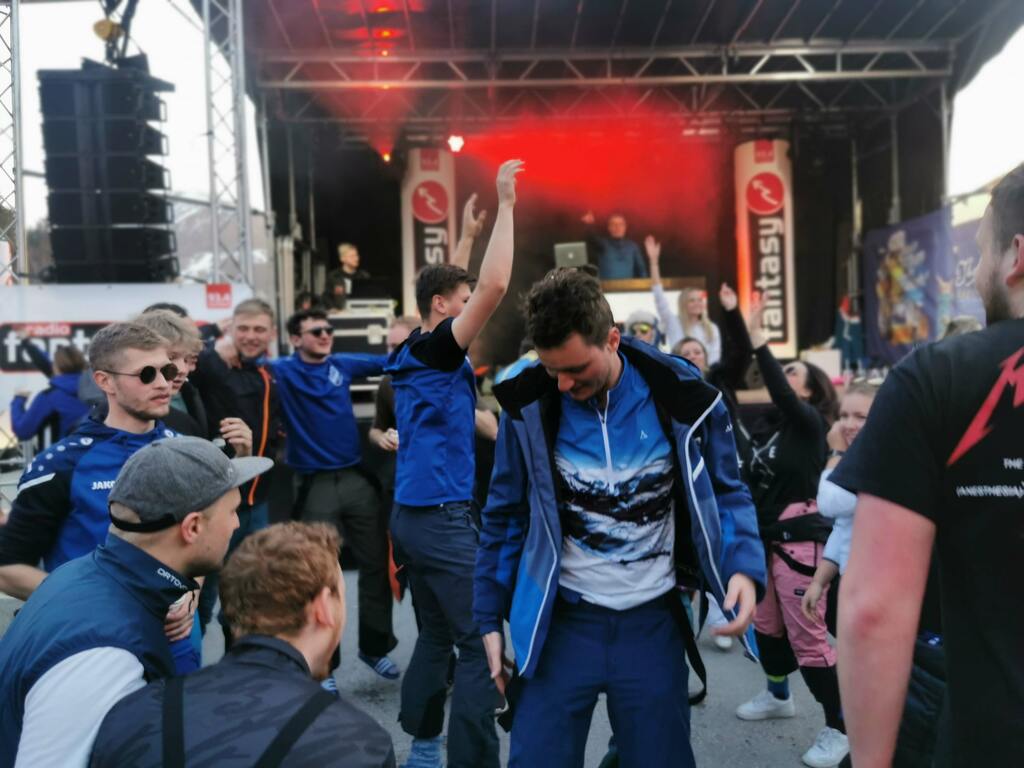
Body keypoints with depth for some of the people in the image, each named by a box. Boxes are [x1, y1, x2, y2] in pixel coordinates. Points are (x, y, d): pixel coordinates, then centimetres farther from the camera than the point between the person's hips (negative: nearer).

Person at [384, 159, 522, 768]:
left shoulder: (413, 356, 12)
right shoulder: (436, 349, -12)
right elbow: (496, 287, -23)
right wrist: (506, 204, -16)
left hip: (415, 513, 10)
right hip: (442, 516, -10)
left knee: (438, 635, 17)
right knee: (481, 642, -6)